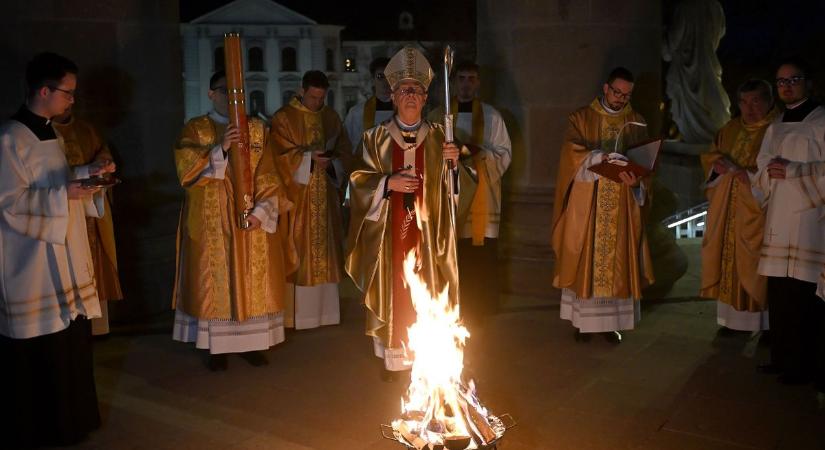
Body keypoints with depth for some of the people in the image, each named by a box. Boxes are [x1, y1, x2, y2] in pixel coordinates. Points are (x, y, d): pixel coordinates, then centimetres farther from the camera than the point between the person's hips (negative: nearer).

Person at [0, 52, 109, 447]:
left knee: (68, 339, 15)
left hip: (62, 256, 9)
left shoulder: (48, 133, 12)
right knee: (37, 351, 0)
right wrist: (65, 195, -26)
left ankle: (67, 415, 28)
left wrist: (88, 172, 8)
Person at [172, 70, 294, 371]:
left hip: (253, 220, 2)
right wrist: (220, 149, -25)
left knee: (253, 282, 6)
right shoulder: (195, 129, 0)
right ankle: (217, 346, 12)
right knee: (215, 282, 2)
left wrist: (261, 211, -12)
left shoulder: (257, 128, 6)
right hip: (212, 222, -2)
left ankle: (250, 342, 18)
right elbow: (187, 171, -13)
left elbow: (268, 176, 1)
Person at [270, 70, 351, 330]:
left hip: (326, 194, 4)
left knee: (325, 247, 7)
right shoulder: (284, 118, -2)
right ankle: (297, 311, 0)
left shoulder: (331, 117, 11)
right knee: (299, 251, -6)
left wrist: (331, 163, -9)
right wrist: (309, 158, -20)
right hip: (297, 196, -4)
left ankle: (324, 308, 15)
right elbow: (280, 154, -8)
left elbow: (344, 151, 11)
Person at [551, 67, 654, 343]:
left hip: (623, 205, 2)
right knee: (584, 259, 0)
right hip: (586, 203, -2)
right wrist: (600, 157, -31)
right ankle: (583, 319, 9)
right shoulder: (581, 117, 3)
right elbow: (572, 152, -12)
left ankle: (612, 320, 10)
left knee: (619, 261, 2)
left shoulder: (636, 122, 10)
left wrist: (636, 180, -17)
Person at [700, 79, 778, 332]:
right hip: (728, 211, 6)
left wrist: (751, 175, -19)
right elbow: (709, 158, 19)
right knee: (729, 260, 6)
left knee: (756, 266, -5)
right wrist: (717, 166, -2)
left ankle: (766, 323, 3)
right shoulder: (729, 129, 13)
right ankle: (734, 318, 14)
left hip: (757, 212, -6)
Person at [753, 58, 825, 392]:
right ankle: (785, 358, 15)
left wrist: (793, 171, -15)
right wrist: (769, 172, -3)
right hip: (778, 221, 6)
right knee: (780, 293, 5)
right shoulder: (775, 128, 19)